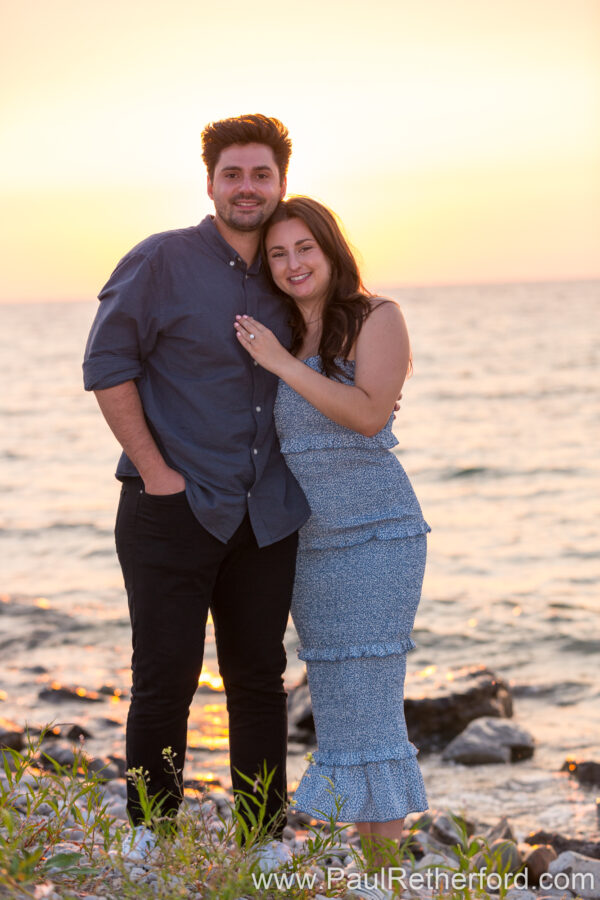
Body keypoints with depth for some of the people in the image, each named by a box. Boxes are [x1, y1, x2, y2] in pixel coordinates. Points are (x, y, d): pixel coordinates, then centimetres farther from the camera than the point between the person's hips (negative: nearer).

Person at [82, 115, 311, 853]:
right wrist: (154, 471, -12)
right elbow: (107, 365, -8)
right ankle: (150, 835, 14)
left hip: (265, 514, 5)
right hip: (172, 508, -5)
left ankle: (267, 838, 18)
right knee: (166, 676, -1)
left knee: (259, 677, 9)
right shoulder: (161, 262, -5)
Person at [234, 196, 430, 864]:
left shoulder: (376, 318, -4)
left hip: (374, 536, -6)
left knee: (367, 703, -8)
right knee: (336, 706, 7)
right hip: (310, 543, 7)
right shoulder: (283, 335, 14)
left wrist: (281, 362, -18)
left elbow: (369, 413, -20)